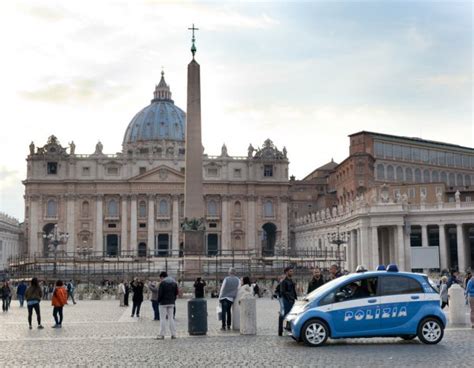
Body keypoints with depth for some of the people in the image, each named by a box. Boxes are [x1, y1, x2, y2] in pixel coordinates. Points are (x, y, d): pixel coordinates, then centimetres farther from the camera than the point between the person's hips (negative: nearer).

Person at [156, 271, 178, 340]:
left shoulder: (162, 283, -11)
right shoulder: (174, 282, 10)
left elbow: (160, 294, -13)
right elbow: (176, 292, 10)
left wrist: (158, 301, -1)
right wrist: (173, 299, 12)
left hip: (164, 303, -6)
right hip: (171, 303, 6)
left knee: (163, 319, -1)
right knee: (171, 318, 11)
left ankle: (162, 334, -1)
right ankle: (173, 334, 9)